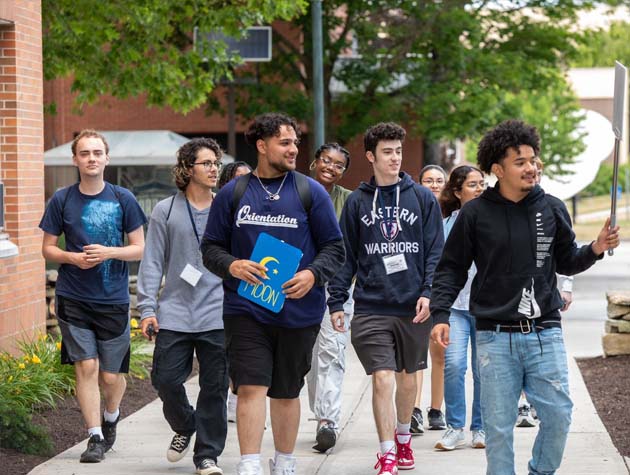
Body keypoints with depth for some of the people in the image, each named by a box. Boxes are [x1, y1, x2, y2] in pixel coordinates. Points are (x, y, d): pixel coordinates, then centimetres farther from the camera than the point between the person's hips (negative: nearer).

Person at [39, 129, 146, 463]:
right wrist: (73, 258, -12)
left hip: (113, 300, 0)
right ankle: (95, 438, 0)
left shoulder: (122, 199, 1)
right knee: (86, 367, -9)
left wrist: (108, 252, -15)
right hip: (73, 299, 0)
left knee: (111, 375, 4)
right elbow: (47, 248, 8)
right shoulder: (62, 200, 2)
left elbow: (140, 248, 3)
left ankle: (111, 417, 35)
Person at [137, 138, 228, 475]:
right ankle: (184, 428, 27)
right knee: (166, 379, -3)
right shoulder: (166, 211, 5)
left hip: (218, 317, 0)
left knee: (214, 387, 2)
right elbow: (152, 263, 4)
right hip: (174, 314, 0)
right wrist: (147, 308, -3)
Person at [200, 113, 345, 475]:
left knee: (287, 393, 12)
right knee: (251, 387, -13)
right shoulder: (233, 194, 5)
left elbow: (335, 247, 5)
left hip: (298, 310, 1)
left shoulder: (311, 192, 4)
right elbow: (211, 247, 8)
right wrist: (231, 265, -13)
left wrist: (313, 274, -14)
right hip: (246, 310, -1)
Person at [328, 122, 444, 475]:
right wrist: (337, 301, 1)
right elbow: (346, 256, 8)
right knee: (382, 379, -11)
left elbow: (436, 250, 1)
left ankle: (403, 437, 38)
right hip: (371, 309, -1)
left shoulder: (422, 198, 3)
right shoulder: (358, 202, 6)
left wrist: (428, 292, -10)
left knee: (407, 377, 15)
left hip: (414, 308, 1)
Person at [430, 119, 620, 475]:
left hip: (545, 333, 2)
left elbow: (566, 263, 14)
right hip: (496, 336, -2)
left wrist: (595, 250, -4)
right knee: (499, 424, 2)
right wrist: (441, 315, -6)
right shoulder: (475, 214, -1)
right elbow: (452, 269, 4)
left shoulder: (552, 209, 5)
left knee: (559, 413, -1)